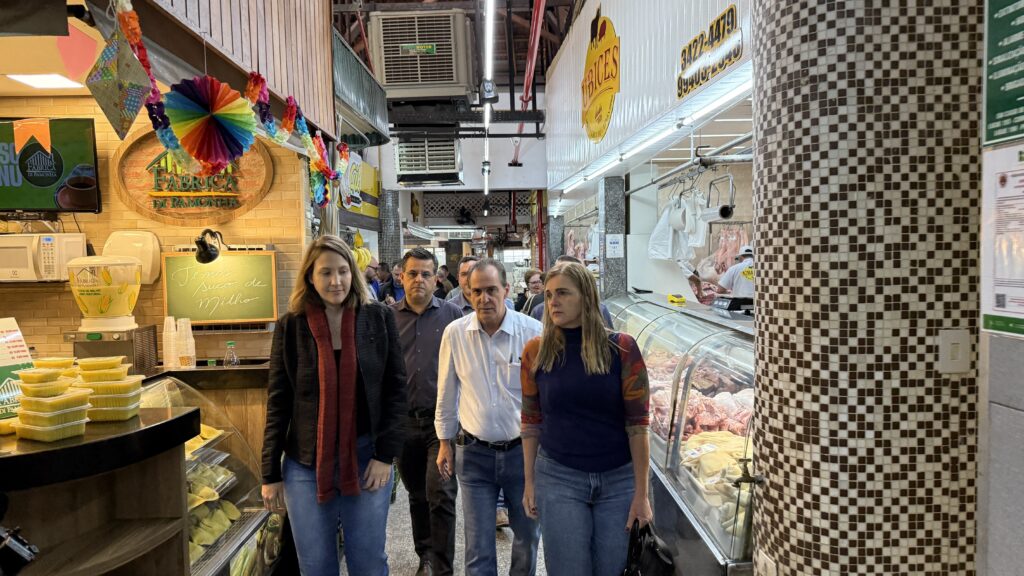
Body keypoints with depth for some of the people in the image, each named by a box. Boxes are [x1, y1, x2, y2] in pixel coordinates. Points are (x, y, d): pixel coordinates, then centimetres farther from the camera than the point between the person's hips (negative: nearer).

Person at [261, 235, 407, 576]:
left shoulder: (379, 319, -2)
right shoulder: (290, 326, -1)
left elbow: (396, 388, -1)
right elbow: (278, 402, 1)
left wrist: (386, 454, -7)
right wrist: (270, 474, 1)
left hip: (366, 459, 0)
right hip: (306, 464, 1)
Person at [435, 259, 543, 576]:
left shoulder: (533, 332, -11)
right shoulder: (455, 333, -5)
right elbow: (446, 393, 6)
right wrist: (445, 442, 9)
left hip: (523, 450, 0)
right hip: (474, 453, 1)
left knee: (528, 535, 17)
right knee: (478, 546, 8)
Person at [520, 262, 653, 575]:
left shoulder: (621, 348, -9)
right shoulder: (536, 351, -5)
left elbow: (637, 424, -7)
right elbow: (531, 423, 3)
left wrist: (641, 492, -7)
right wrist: (529, 482, 3)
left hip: (618, 480, 0)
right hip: (559, 478, 0)